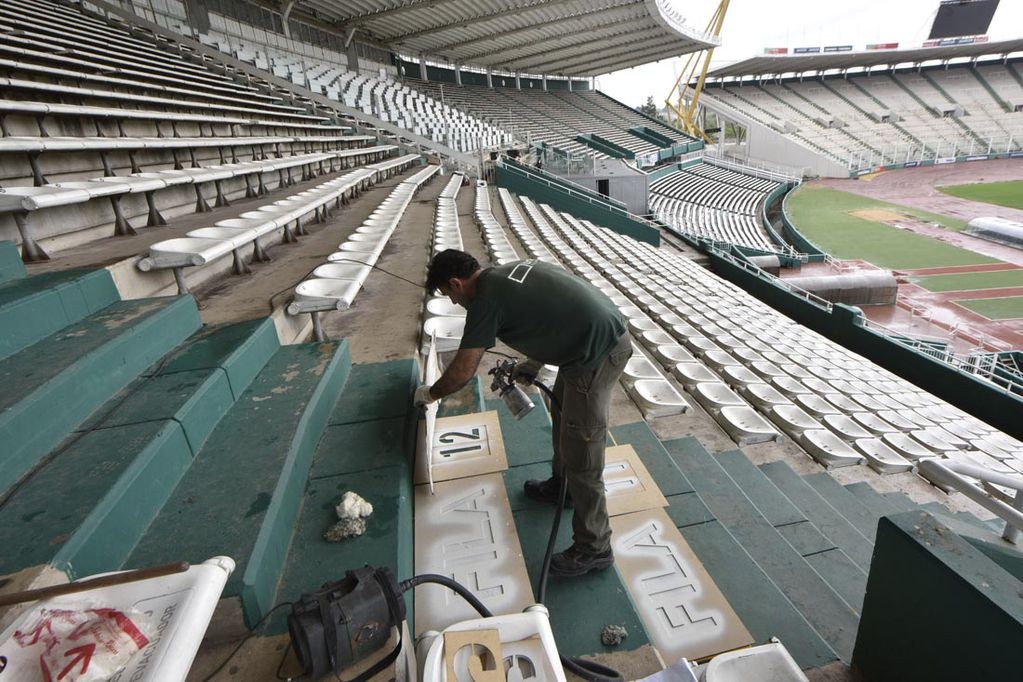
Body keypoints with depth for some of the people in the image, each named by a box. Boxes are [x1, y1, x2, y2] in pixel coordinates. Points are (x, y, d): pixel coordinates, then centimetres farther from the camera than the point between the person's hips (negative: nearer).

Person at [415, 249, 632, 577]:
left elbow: (463, 370, -10)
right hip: (610, 331, 10)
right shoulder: (511, 271, 12)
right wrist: (533, 364, 18)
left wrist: (429, 394, 9)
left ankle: (594, 548, 20)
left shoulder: (487, 298, -13)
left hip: (598, 353, -10)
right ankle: (561, 484, 49)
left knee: (581, 453, 2)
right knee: (563, 413, 27)